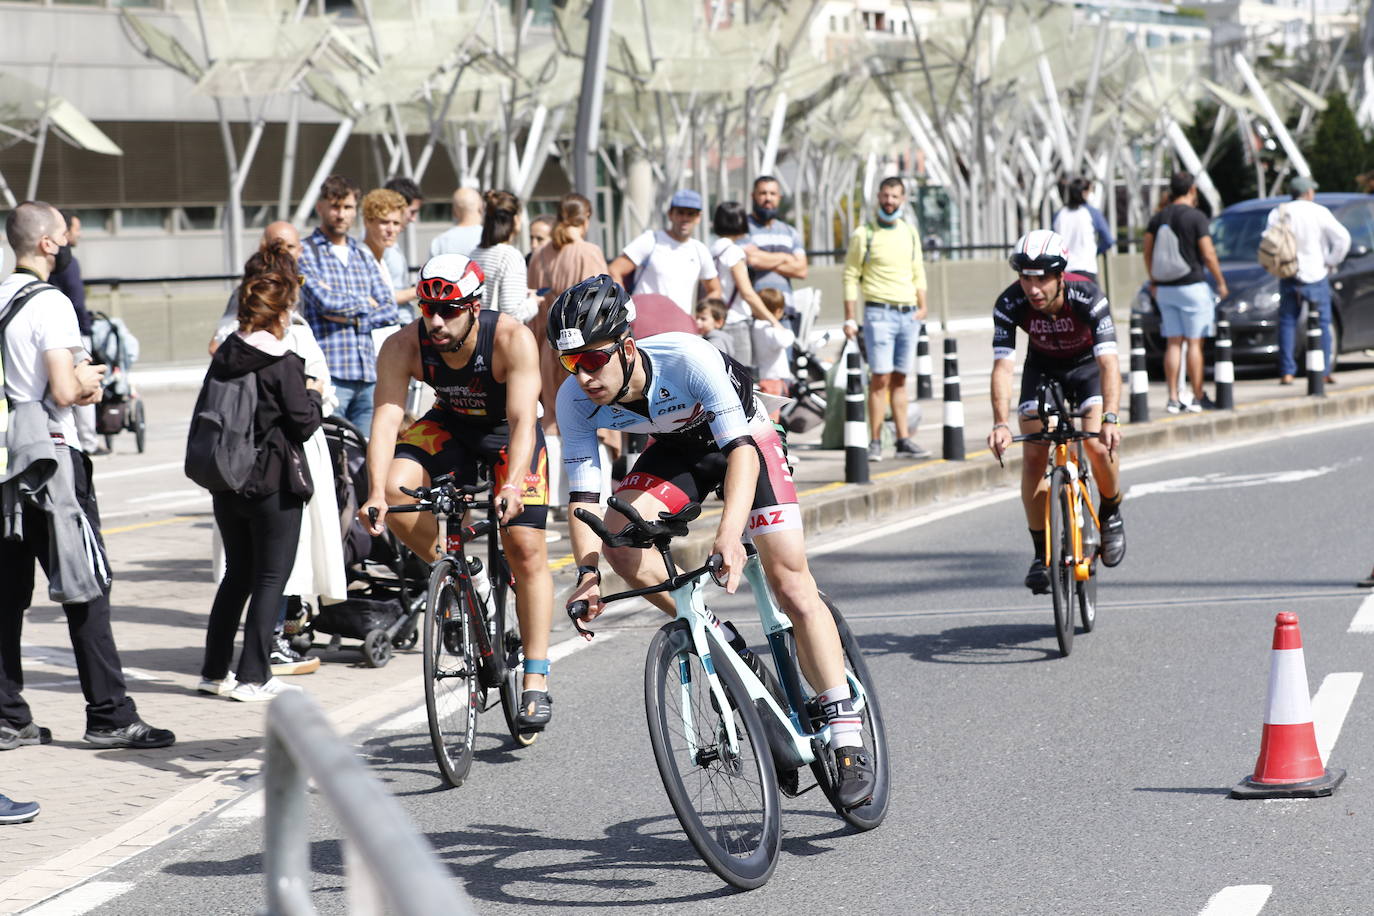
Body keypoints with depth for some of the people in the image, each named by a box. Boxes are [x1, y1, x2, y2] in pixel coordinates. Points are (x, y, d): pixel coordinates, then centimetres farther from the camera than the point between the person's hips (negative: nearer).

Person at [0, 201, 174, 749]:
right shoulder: (49, 304, -13)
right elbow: (63, 391, -19)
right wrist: (85, 382, 2)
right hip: (49, 454, -7)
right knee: (86, 590, -2)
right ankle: (109, 715, -1)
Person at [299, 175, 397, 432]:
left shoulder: (364, 255, 20)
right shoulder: (305, 253, 2)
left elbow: (389, 309, 12)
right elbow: (325, 300, -13)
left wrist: (352, 318, -4)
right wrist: (365, 303, 4)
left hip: (368, 372, 6)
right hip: (330, 372, -6)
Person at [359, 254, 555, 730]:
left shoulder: (512, 339, -33)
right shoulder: (403, 347, -26)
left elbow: (523, 419, -39)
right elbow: (386, 417, -32)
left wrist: (512, 485, -55)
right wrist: (375, 492, -47)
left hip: (507, 433, -3)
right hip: (449, 427, 3)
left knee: (526, 550, -12)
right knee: (395, 489, -26)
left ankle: (536, 683, -4)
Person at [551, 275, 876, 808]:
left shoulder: (687, 358, -38)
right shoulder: (575, 399, -25)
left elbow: (740, 448, -41)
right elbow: (583, 494, -22)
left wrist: (729, 534, -56)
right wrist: (588, 574, -37)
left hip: (743, 438, -4)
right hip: (677, 449, 4)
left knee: (791, 582, -13)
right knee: (619, 538, -24)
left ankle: (849, 744, -9)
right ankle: (729, 650, -6)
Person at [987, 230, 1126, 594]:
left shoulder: (1088, 297, -34)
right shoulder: (1010, 304, -28)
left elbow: (1109, 362, -41)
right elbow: (1003, 365, -33)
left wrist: (1110, 420, -54)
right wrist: (1001, 424, -48)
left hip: (1088, 366, -2)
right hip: (1042, 369, 2)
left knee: (1098, 444, -23)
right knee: (1034, 455, -13)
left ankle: (1111, 513, 8)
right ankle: (1042, 554, -3)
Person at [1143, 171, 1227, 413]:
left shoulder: (1157, 218, 5)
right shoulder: (1196, 217, -10)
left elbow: (1147, 254, 9)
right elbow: (1208, 256, -11)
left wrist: (1152, 282, 22)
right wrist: (1221, 283, 1)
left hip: (1164, 290, 5)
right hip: (1192, 286, -5)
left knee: (1173, 343, 7)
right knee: (1194, 343, 0)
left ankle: (1173, 398, 4)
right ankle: (1198, 398, 2)